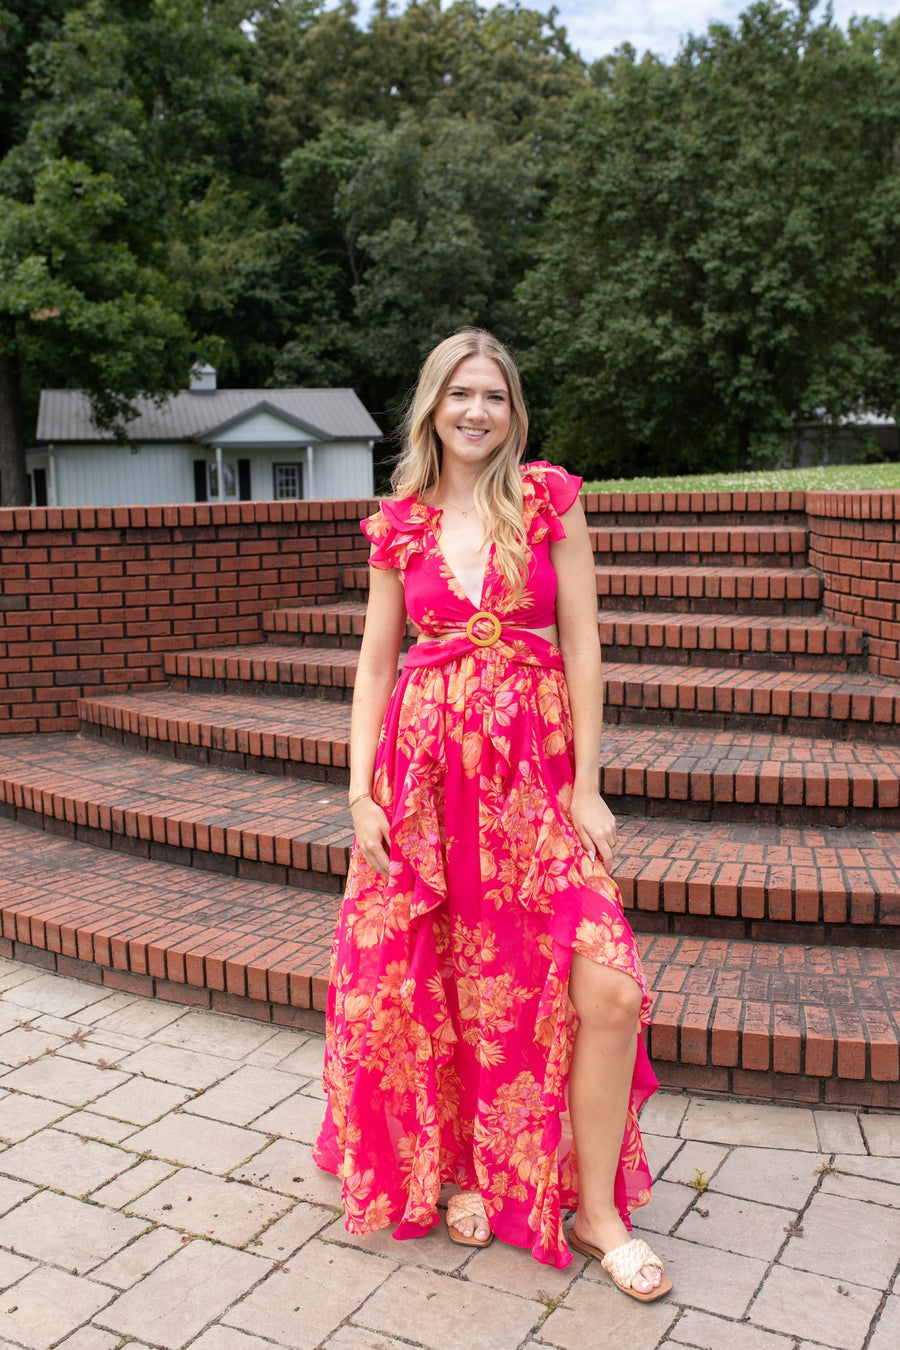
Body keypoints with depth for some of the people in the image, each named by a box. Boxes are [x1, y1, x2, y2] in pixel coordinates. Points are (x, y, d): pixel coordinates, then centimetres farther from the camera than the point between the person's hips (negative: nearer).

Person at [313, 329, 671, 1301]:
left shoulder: (550, 500, 1)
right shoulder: (399, 526, 6)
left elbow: (581, 647, -1)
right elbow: (376, 661, 7)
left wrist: (586, 787, -5)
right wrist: (360, 793, -1)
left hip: (534, 766, -1)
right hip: (426, 765, 2)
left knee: (607, 991, -9)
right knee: (436, 980, 7)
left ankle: (596, 1209, 11)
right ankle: (456, 1163, 33)